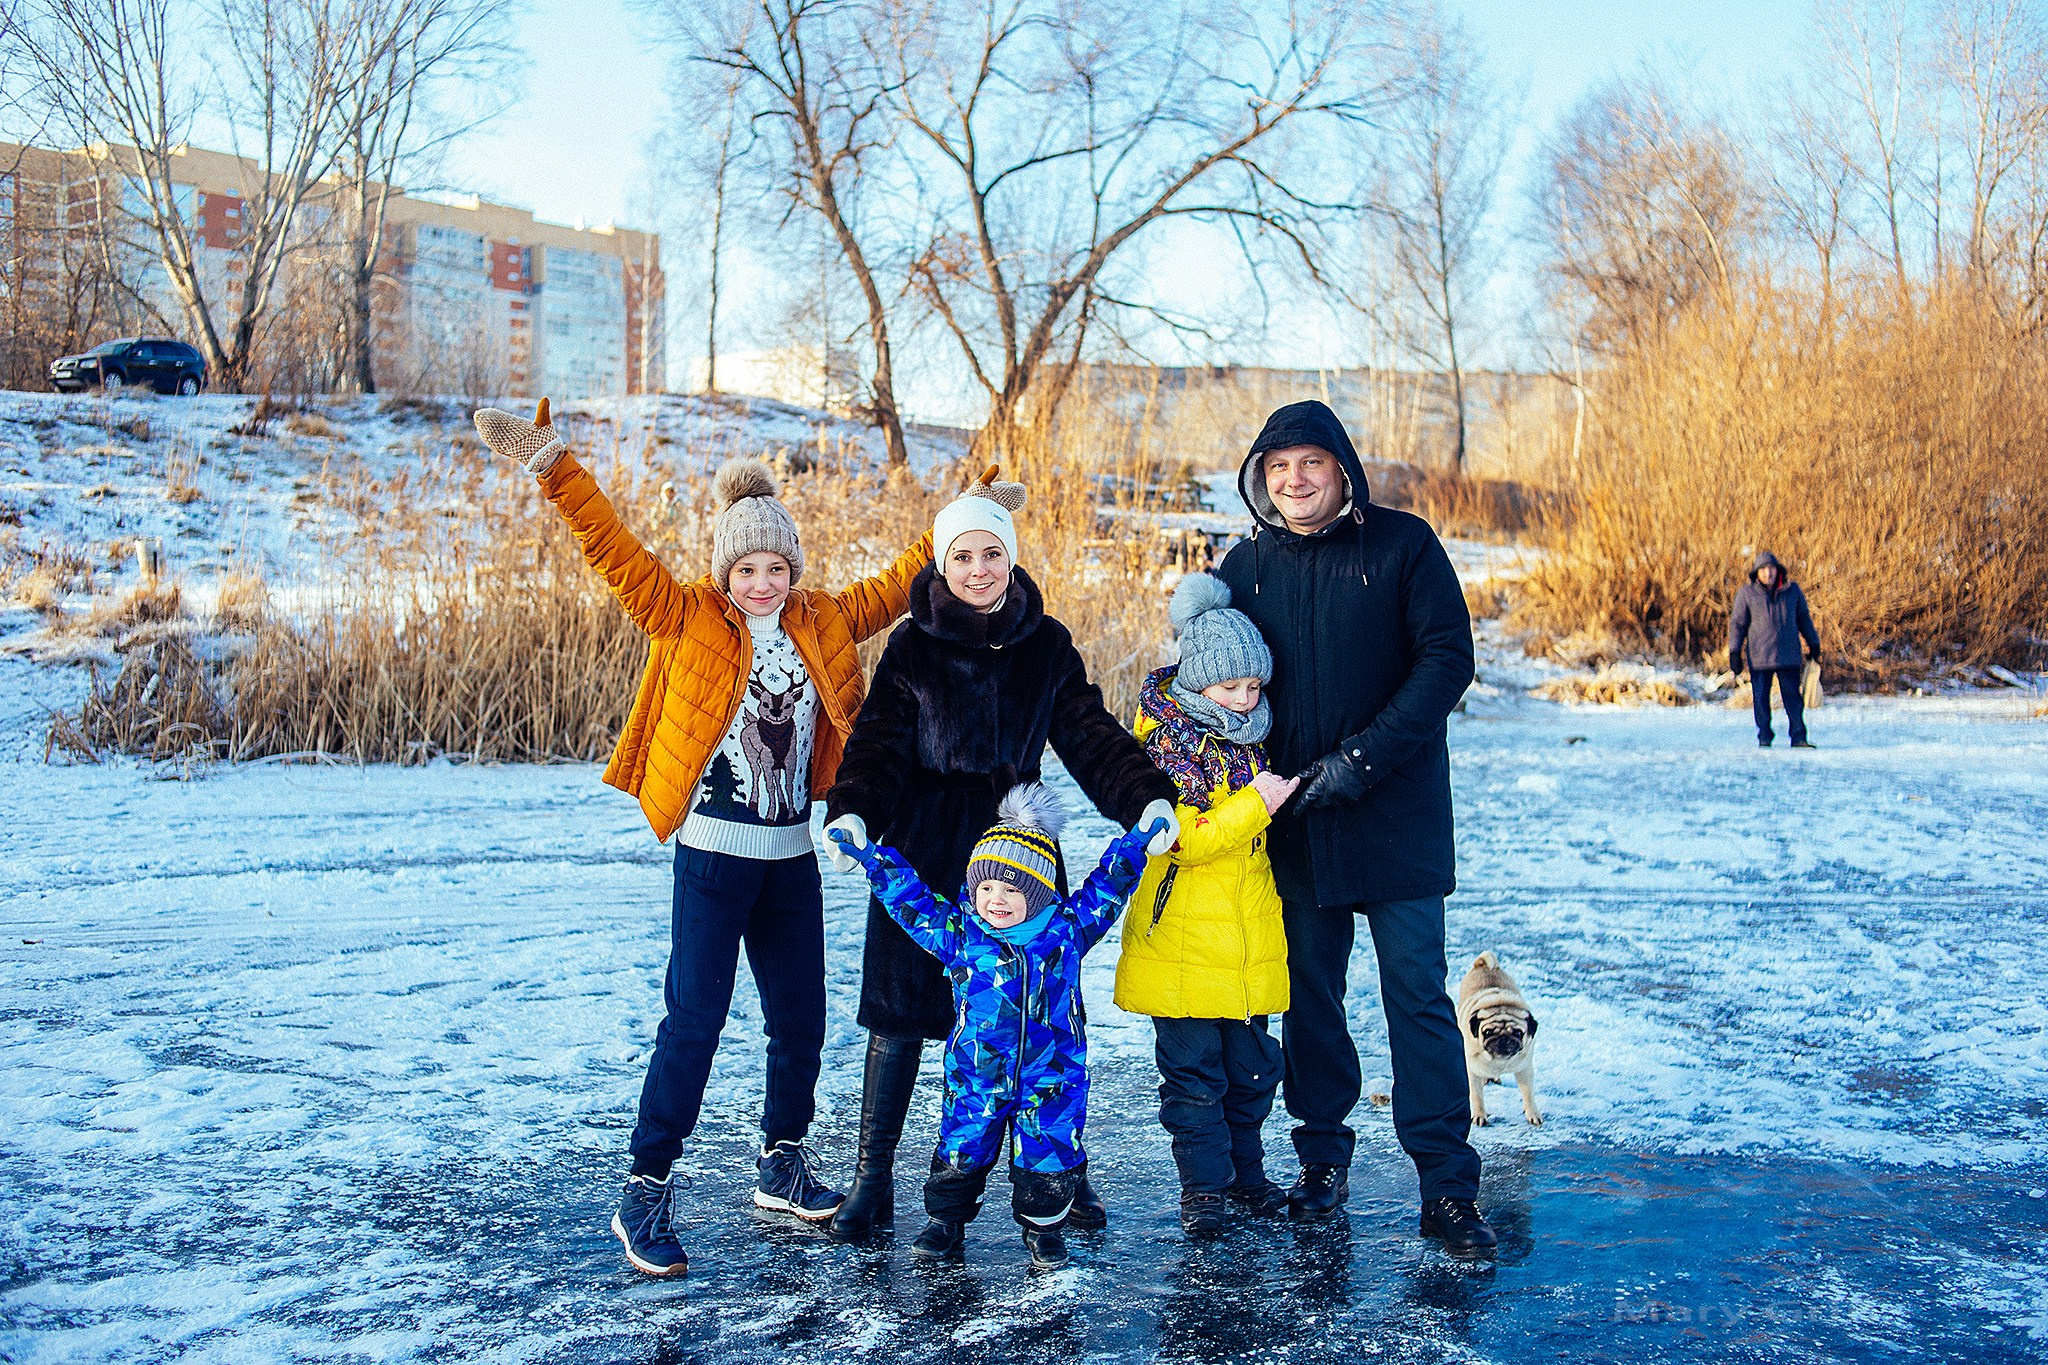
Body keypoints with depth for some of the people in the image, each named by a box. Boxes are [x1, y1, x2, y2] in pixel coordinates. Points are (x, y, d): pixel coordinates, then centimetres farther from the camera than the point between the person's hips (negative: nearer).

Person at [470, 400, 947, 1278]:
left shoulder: (824, 625, 7)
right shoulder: (687, 620, -5)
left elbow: (894, 587, 19)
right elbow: (615, 552, -14)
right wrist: (553, 467, -24)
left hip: (791, 857, 5)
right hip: (713, 854, -5)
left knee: (800, 1016, 13)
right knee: (694, 1019, -5)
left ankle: (782, 1163, 33)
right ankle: (646, 1193, 7)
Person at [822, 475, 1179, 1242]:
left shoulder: (1046, 643, 4)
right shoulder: (913, 645, -1)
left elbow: (1089, 734, -1)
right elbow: (880, 741, -8)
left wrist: (1147, 799, -16)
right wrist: (852, 811, -27)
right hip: (922, 847, -1)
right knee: (901, 1013, 3)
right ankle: (873, 1179, 17)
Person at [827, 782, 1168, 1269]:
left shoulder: (1066, 930, -5)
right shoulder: (958, 934, -5)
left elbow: (1105, 890, 4)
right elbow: (909, 899, -3)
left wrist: (1136, 843, -2)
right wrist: (872, 857, -9)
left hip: (1050, 1077, 0)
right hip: (975, 1077, 0)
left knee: (1050, 1159, 6)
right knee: (960, 1152, 8)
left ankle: (1043, 1225, 29)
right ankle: (946, 1219, 30)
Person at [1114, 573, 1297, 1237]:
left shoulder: (1254, 736, 10)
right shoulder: (1171, 741, -12)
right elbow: (1182, 838, -22)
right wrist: (1255, 803, -26)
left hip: (1252, 940, 6)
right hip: (1184, 940, -6)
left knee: (1253, 1064, 14)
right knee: (1193, 1069, 1)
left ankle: (1245, 1169, 30)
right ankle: (1203, 1183, 14)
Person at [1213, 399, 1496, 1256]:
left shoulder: (1403, 545, -4)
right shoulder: (1247, 564, 6)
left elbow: (1448, 659, -10)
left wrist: (1363, 758, -17)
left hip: (1397, 811, -3)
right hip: (1296, 821, 3)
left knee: (1418, 994, -2)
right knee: (1309, 992, 10)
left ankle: (1447, 1185, 6)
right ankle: (1323, 1154, 25)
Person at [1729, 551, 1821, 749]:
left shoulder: (1792, 590, 6)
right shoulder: (1747, 593, 0)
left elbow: (1804, 619, 16)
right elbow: (1737, 623, 4)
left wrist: (1813, 644, 18)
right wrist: (1734, 652, -1)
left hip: (1789, 656, 1)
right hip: (1759, 656, -1)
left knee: (1793, 696, 1)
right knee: (1761, 698, 3)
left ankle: (1798, 737, 6)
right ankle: (1764, 738, 13)